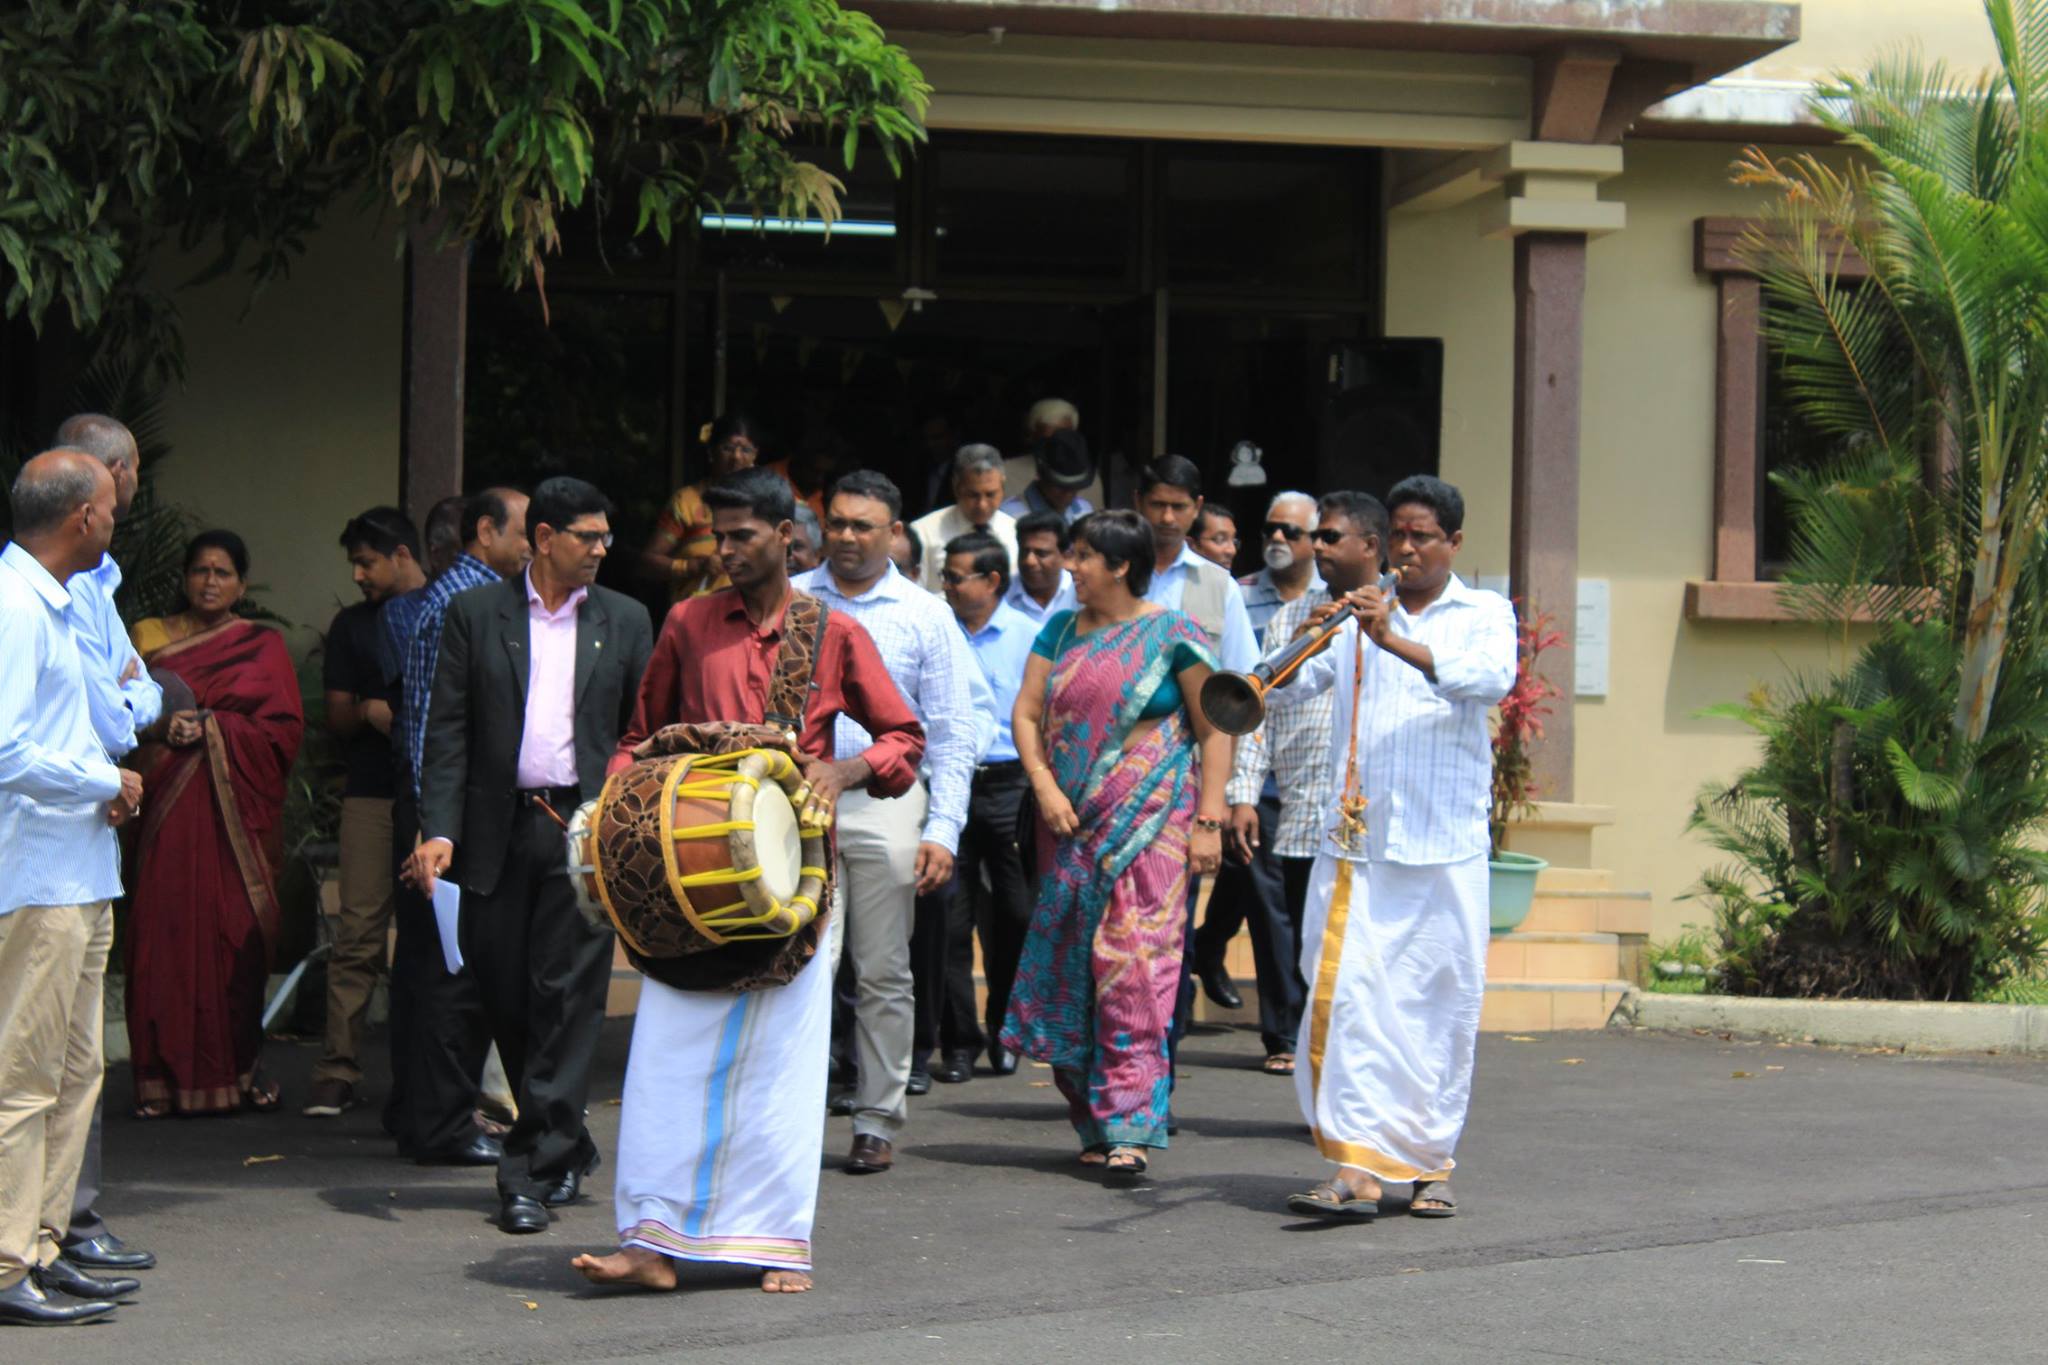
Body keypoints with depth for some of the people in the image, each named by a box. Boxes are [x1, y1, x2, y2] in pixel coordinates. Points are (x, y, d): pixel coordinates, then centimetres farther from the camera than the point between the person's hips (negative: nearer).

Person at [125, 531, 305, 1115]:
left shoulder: (264, 646, 11)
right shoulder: (150, 637, 15)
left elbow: (283, 730, 2)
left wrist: (210, 728, -9)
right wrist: (164, 724, -12)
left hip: (238, 805, -1)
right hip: (171, 803, 1)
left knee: (238, 932, -6)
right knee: (166, 930, -7)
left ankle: (238, 1069, 2)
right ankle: (165, 1078, -4)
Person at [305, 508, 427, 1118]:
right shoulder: (353, 624, 16)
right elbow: (336, 717, 14)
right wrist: (369, 711, -7)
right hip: (373, 793, 1)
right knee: (358, 932, -6)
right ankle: (338, 1070, -5)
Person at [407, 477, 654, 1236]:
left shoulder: (625, 621, 10)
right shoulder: (475, 614, 7)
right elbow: (448, 730, 3)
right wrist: (438, 829, -7)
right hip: (499, 832, 1)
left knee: (567, 995, -6)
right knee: (505, 995, 5)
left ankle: (534, 1171, -3)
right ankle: (569, 1150, 22)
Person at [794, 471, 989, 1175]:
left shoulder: (925, 615, 6)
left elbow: (953, 734, 5)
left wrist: (942, 831, -5)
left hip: (887, 805, 0)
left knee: (884, 973, 4)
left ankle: (877, 1122, 12)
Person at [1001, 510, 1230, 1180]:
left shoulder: (1173, 635, -2)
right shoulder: (1061, 630, 13)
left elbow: (1214, 728, -3)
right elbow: (1026, 714, 11)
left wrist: (1208, 821, -10)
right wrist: (1044, 786, -6)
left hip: (1150, 822, -5)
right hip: (1073, 824, 6)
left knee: (1135, 964, -12)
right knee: (1072, 962, 4)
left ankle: (1130, 1126, -12)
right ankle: (1095, 1121, 12)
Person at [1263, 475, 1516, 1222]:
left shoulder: (1483, 613, 7)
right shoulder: (1357, 615, 14)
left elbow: (1493, 679, -14)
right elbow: (1292, 686, 10)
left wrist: (1395, 641, -25)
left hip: (1444, 846, -1)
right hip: (1356, 839, 2)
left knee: (1440, 1006, 3)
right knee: (1351, 995, -8)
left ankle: (1430, 1163, 15)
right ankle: (1357, 1167, -11)